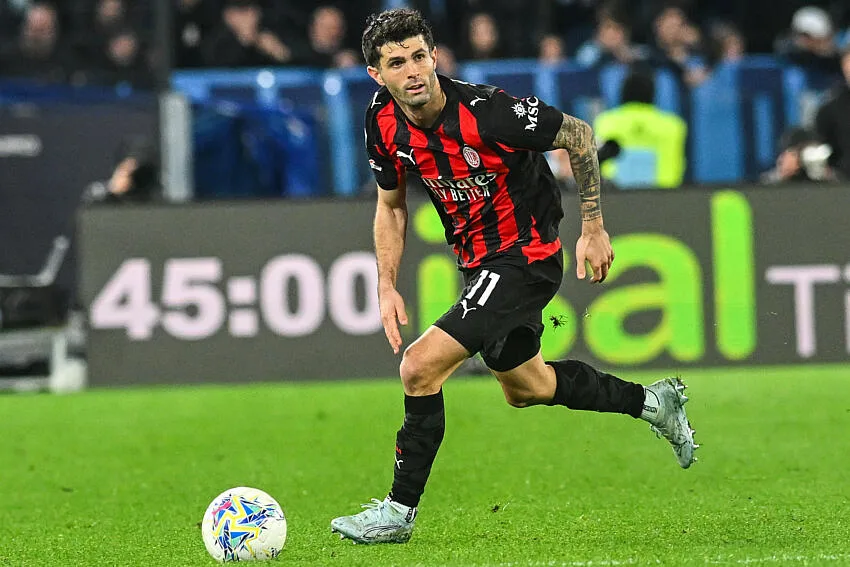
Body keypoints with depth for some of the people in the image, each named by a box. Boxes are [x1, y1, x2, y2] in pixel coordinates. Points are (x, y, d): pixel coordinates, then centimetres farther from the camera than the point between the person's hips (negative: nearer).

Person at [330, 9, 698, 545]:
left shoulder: (486, 112, -28)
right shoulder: (384, 124, -10)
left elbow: (579, 136, -15)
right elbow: (392, 204, 8)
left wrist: (593, 228, -10)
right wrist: (387, 287, 0)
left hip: (525, 257, -8)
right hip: (477, 257, 8)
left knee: (421, 366, -18)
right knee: (524, 387, 24)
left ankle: (399, 511, -4)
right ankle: (652, 401, 44)